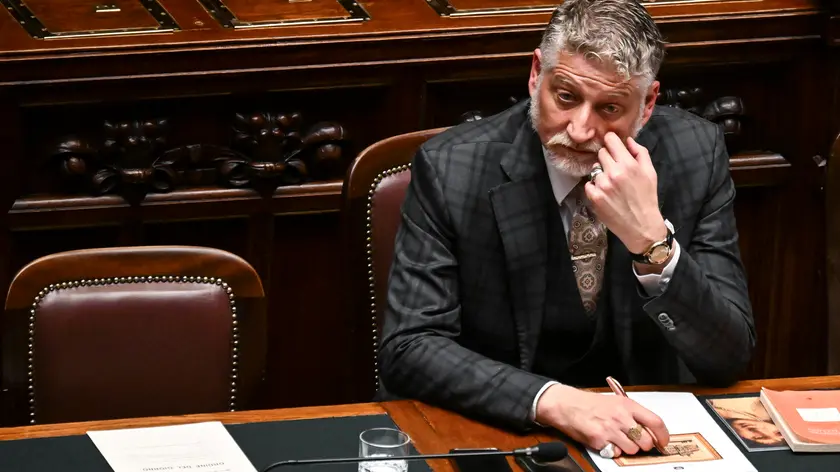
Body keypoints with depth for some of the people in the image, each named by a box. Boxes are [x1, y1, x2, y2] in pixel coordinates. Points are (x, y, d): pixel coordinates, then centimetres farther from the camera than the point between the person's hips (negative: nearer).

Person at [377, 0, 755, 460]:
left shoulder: (696, 154, -7)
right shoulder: (450, 167, -12)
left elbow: (729, 357, -8)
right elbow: (407, 350, -15)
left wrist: (652, 241, -24)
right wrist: (555, 401, -29)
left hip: (640, 431, 1)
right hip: (498, 432, -1)